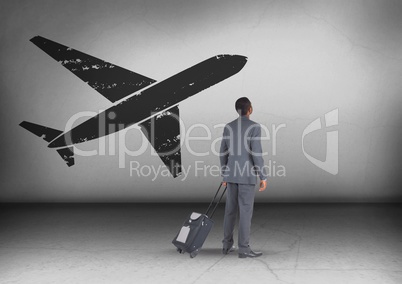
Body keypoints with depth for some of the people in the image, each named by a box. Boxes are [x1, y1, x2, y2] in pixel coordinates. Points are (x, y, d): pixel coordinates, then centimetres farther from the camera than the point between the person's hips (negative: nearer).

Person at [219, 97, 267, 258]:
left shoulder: (228, 127, 7)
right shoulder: (254, 127, -11)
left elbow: (223, 153, 9)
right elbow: (256, 153, -17)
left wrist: (225, 175, 18)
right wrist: (263, 177, -11)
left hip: (232, 174, 6)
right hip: (247, 175, -6)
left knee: (231, 210, 14)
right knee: (245, 212, -2)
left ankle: (227, 245, 18)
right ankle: (243, 249, 1)